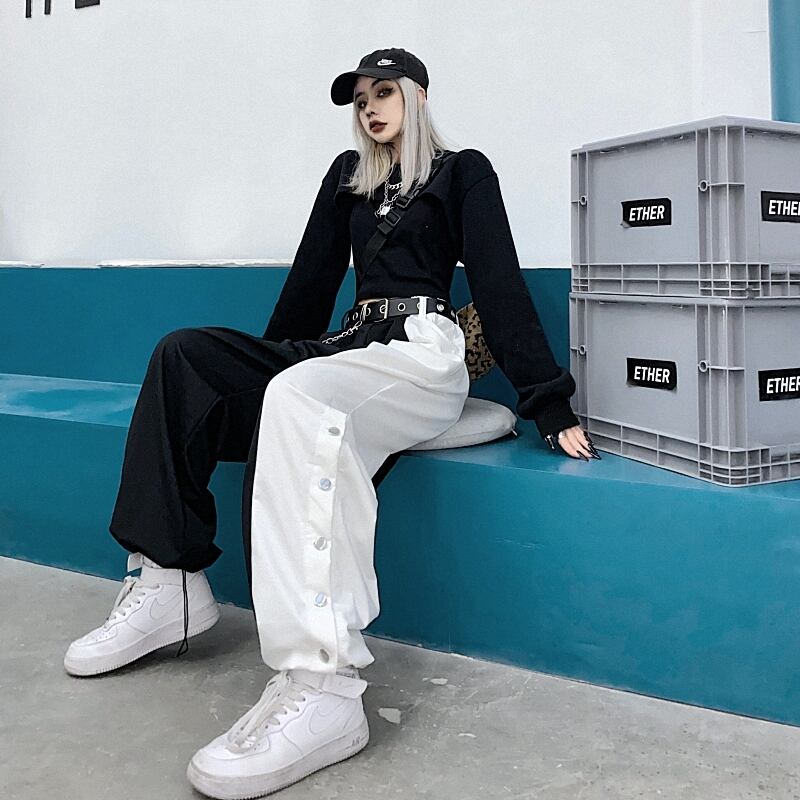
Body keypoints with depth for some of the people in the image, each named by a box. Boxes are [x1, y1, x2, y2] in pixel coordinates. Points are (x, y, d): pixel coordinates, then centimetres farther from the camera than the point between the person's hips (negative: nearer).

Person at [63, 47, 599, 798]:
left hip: (422, 352, -6)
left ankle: (322, 685, -49)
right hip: (352, 346, 6)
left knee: (299, 399, -39)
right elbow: (313, 277, 24)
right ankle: (166, 580, -21)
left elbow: (499, 283, -2)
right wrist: (262, 366, 25)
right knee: (184, 357, -14)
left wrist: (551, 406, -9)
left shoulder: (463, 172, 8)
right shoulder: (348, 175, 24)